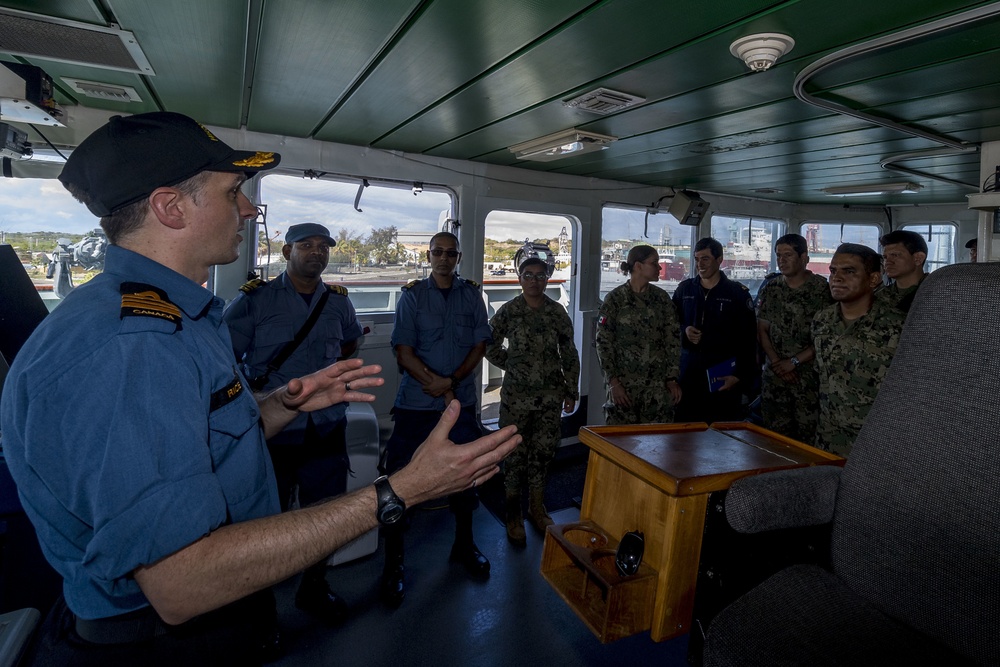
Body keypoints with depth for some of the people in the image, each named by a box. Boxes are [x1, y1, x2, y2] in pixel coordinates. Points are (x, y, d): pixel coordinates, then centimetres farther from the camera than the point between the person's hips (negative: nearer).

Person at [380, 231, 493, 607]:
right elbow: (403, 351, -6)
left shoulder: (472, 294, 6)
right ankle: (393, 562, 16)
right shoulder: (412, 294, 0)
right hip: (416, 403, -2)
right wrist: (437, 384, -16)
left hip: (461, 401, 3)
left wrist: (451, 381, -13)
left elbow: (480, 345, 1)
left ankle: (464, 545, 35)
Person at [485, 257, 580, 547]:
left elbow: (569, 353, 7)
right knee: (515, 453, 5)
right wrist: (512, 365, 0)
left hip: (551, 395, 3)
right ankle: (513, 515, 21)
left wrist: (571, 390, 7)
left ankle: (537, 507, 31)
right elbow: (490, 346, 4)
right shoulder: (508, 311, -4)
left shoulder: (557, 312, 3)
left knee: (543, 452, 12)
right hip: (517, 394, -2)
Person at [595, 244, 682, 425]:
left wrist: (672, 378, 1)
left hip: (658, 386, 3)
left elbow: (673, 340, 8)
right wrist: (613, 382, -8)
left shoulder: (662, 299, 8)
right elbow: (603, 342, -4)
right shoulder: (615, 299, -2)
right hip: (623, 384, -3)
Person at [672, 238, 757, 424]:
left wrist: (740, 376, -10)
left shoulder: (738, 292, -1)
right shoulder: (684, 289, 9)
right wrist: (684, 330, -5)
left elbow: (748, 340, -3)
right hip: (688, 376, 3)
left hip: (724, 377, -3)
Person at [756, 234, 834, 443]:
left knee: (809, 436, -1)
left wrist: (794, 361, -9)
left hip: (810, 378, -3)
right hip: (774, 377, 3)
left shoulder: (822, 289, -4)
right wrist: (777, 363, -5)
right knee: (775, 439, 6)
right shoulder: (769, 289, 8)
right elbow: (762, 330, 7)